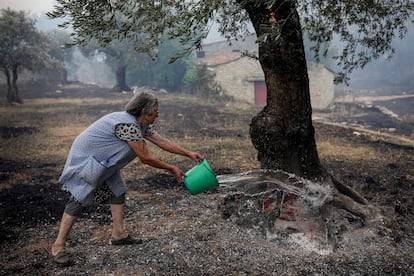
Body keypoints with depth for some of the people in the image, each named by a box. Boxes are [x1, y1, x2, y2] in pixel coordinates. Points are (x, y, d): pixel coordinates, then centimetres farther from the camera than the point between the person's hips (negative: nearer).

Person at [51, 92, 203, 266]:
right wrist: (172, 169, -16)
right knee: (79, 198, -11)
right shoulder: (127, 124, -30)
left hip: (103, 159, 10)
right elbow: (145, 158, -26)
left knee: (117, 190, 8)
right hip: (85, 158, -10)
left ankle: (118, 234, 14)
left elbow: (163, 142, 5)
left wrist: (189, 154, 3)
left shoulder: (141, 124, 0)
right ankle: (58, 246, -5)